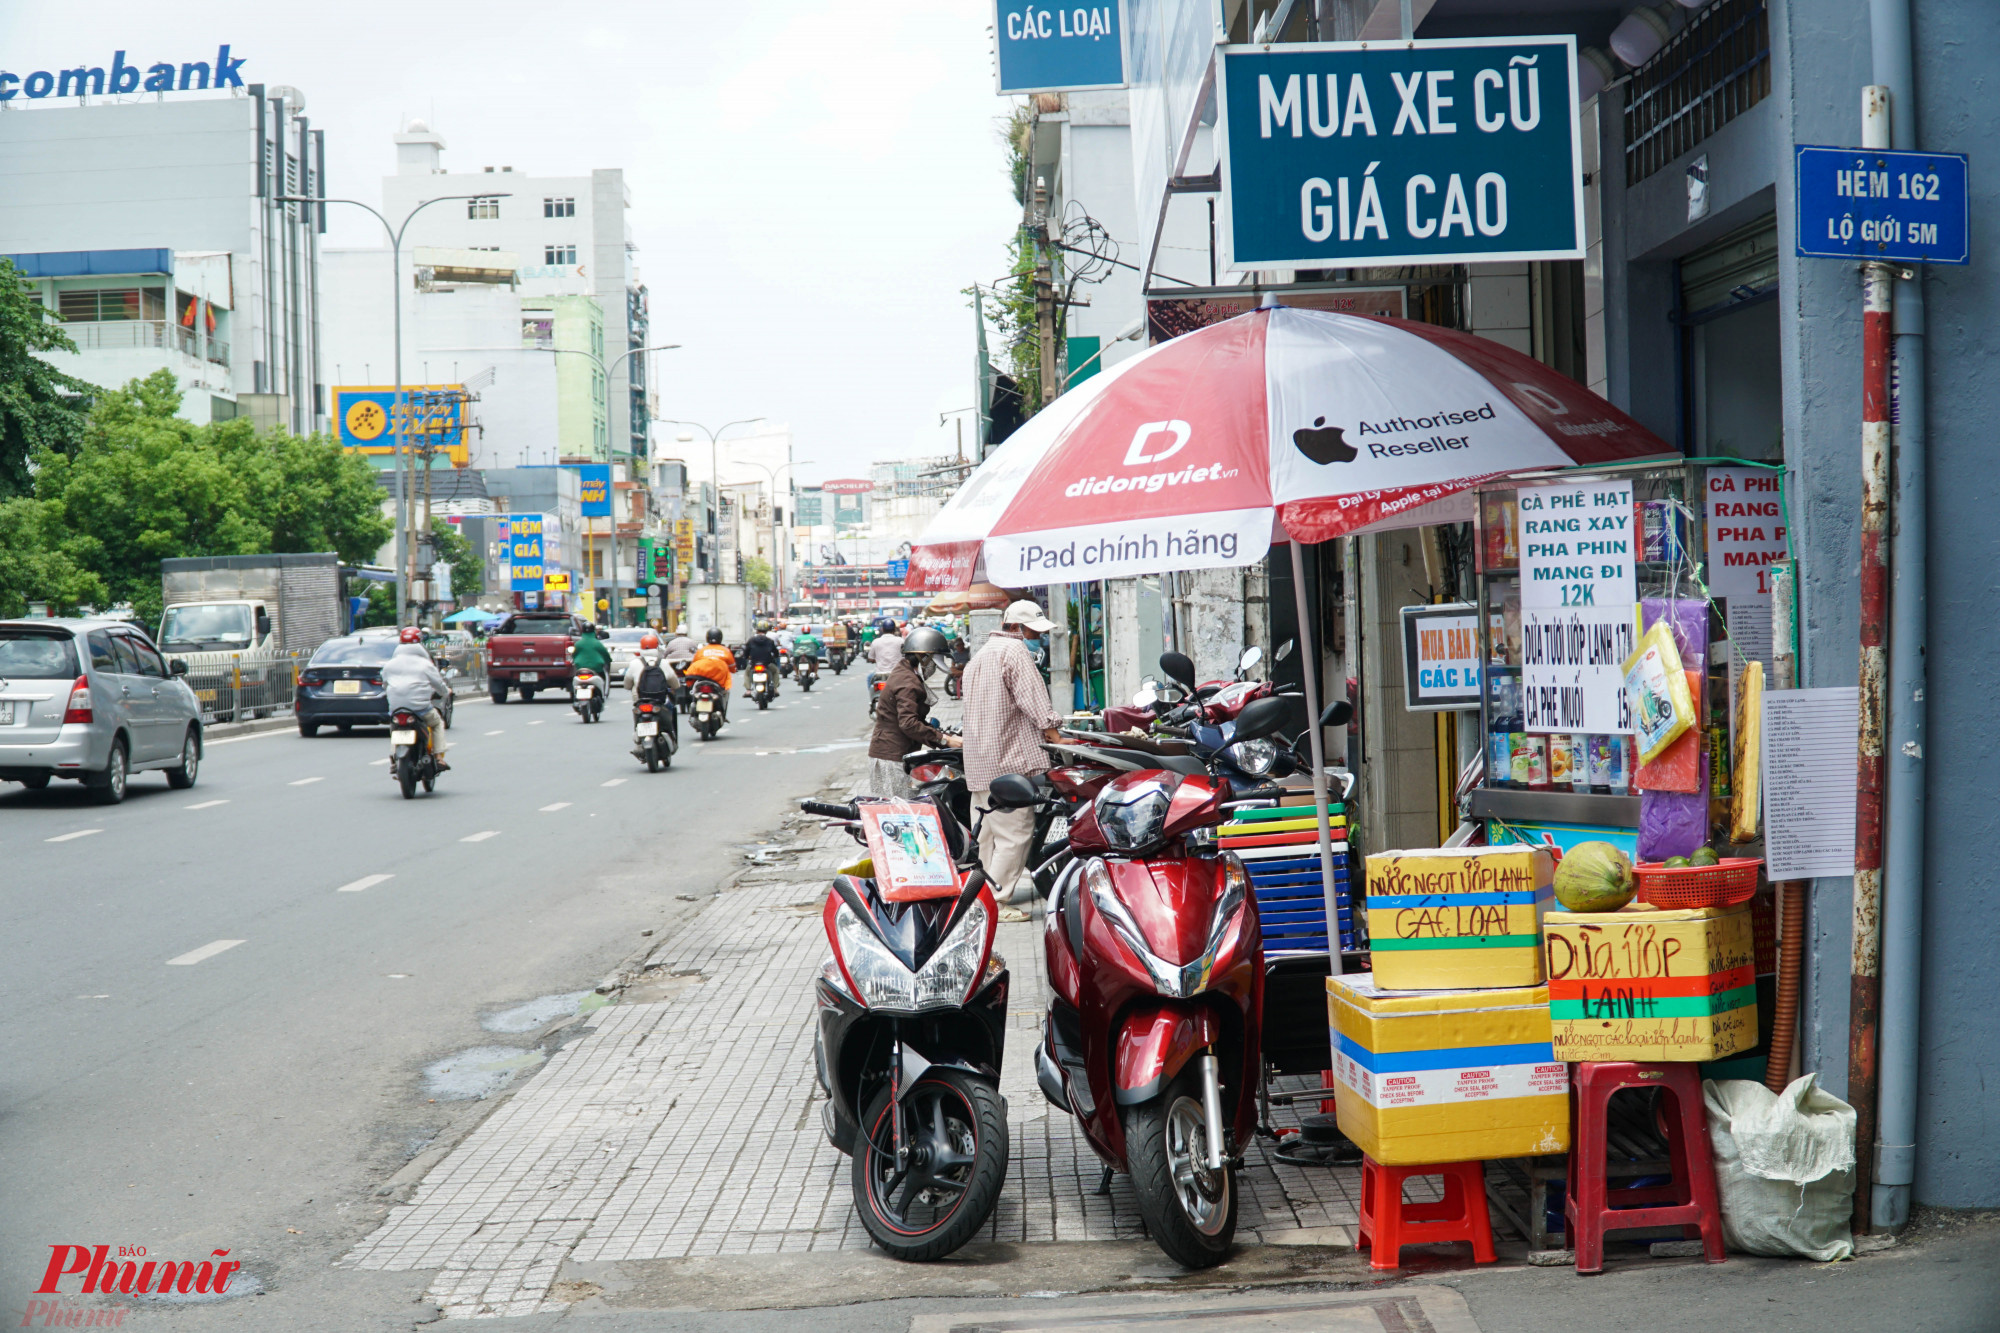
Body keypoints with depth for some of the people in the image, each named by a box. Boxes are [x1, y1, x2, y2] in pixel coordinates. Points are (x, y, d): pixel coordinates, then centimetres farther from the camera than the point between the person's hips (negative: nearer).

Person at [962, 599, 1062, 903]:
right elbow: (1033, 701, -15)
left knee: (986, 832, 15)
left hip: (978, 763, 10)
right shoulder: (1015, 651, -8)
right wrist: (1057, 738, -12)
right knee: (1015, 832, -9)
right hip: (1009, 759, -10)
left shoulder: (979, 654, 23)